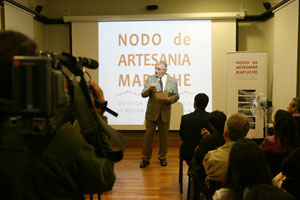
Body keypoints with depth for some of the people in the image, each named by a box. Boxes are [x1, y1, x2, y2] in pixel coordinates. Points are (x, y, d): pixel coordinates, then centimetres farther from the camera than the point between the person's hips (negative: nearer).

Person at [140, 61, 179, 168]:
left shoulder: (173, 81, 3)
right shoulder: (150, 78, 2)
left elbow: (176, 95, 7)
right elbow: (143, 94, -1)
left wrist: (170, 99, -14)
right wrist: (149, 89, -21)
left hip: (165, 112, 1)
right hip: (152, 112, 0)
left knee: (164, 136, 10)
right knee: (148, 135, 2)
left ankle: (162, 157, 26)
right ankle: (146, 158, 14)